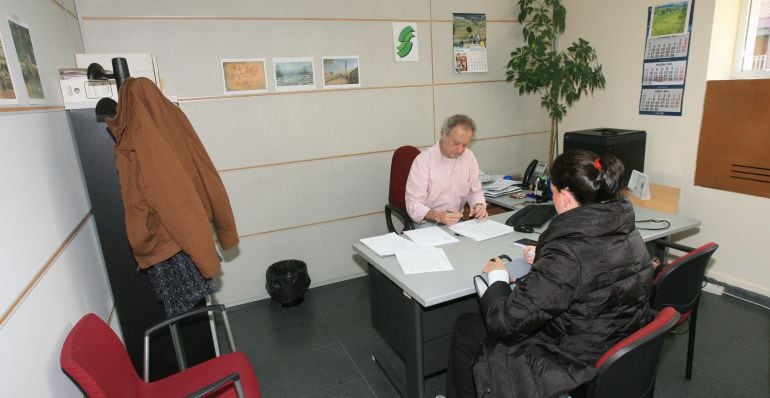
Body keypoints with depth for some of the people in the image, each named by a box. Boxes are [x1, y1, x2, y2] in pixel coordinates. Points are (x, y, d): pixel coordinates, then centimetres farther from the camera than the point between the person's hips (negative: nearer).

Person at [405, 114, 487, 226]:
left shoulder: (469, 157, 3)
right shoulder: (423, 161, -14)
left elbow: (474, 191, 15)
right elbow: (413, 205, -17)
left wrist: (479, 205, -8)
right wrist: (438, 216, -35)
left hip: (456, 221, 5)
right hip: (427, 223, -4)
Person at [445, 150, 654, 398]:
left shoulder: (568, 253, -33)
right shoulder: (624, 230, -6)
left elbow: (506, 321, -25)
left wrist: (497, 279, -7)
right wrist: (543, 257, 12)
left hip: (578, 369, -8)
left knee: (466, 329, 11)